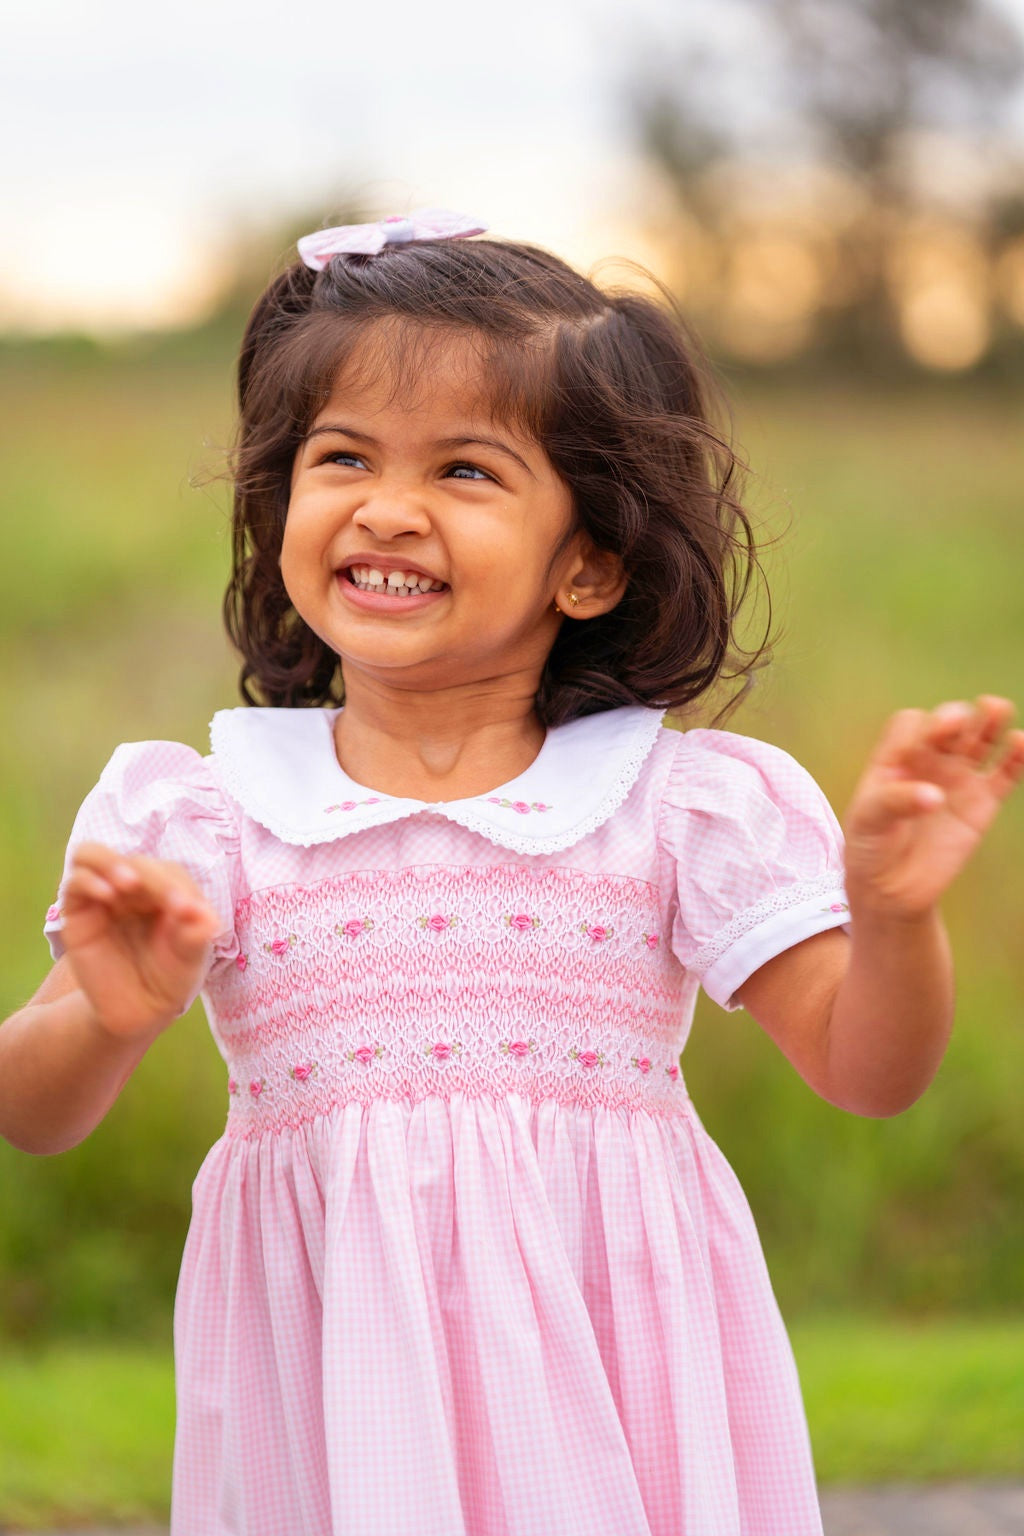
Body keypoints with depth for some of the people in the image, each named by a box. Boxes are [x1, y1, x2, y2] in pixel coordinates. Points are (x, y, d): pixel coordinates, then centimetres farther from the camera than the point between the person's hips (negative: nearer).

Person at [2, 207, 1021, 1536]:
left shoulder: (683, 806, 1)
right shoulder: (203, 820, 1)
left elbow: (866, 1072, 1)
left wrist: (891, 913, -19)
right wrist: (114, 1021, -26)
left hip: (607, 1377, 0)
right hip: (334, 1385, 0)